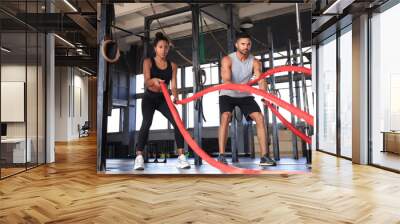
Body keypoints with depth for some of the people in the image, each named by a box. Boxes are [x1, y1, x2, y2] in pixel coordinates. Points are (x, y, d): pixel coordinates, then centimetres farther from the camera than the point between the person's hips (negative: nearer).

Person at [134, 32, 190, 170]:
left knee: (177, 122, -18)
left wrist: (175, 96, -28)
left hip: (164, 99, 2)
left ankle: (181, 157, -15)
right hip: (149, 98, -2)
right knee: (146, 123, -27)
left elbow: (173, 86, -6)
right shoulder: (148, 62, -5)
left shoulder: (172, 65, 2)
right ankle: (139, 157, -26)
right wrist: (154, 80, -43)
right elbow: (146, 81, -20)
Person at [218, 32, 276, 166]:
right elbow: (226, 81, -32)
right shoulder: (227, 60, -18)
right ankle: (221, 156, -26)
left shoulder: (254, 62, -11)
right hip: (227, 95, -3)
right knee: (225, 117, -29)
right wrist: (240, 87, -52)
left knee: (260, 117, -15)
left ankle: (264, 156, -13)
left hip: (245, 96, 3)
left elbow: (261, 80, -24)